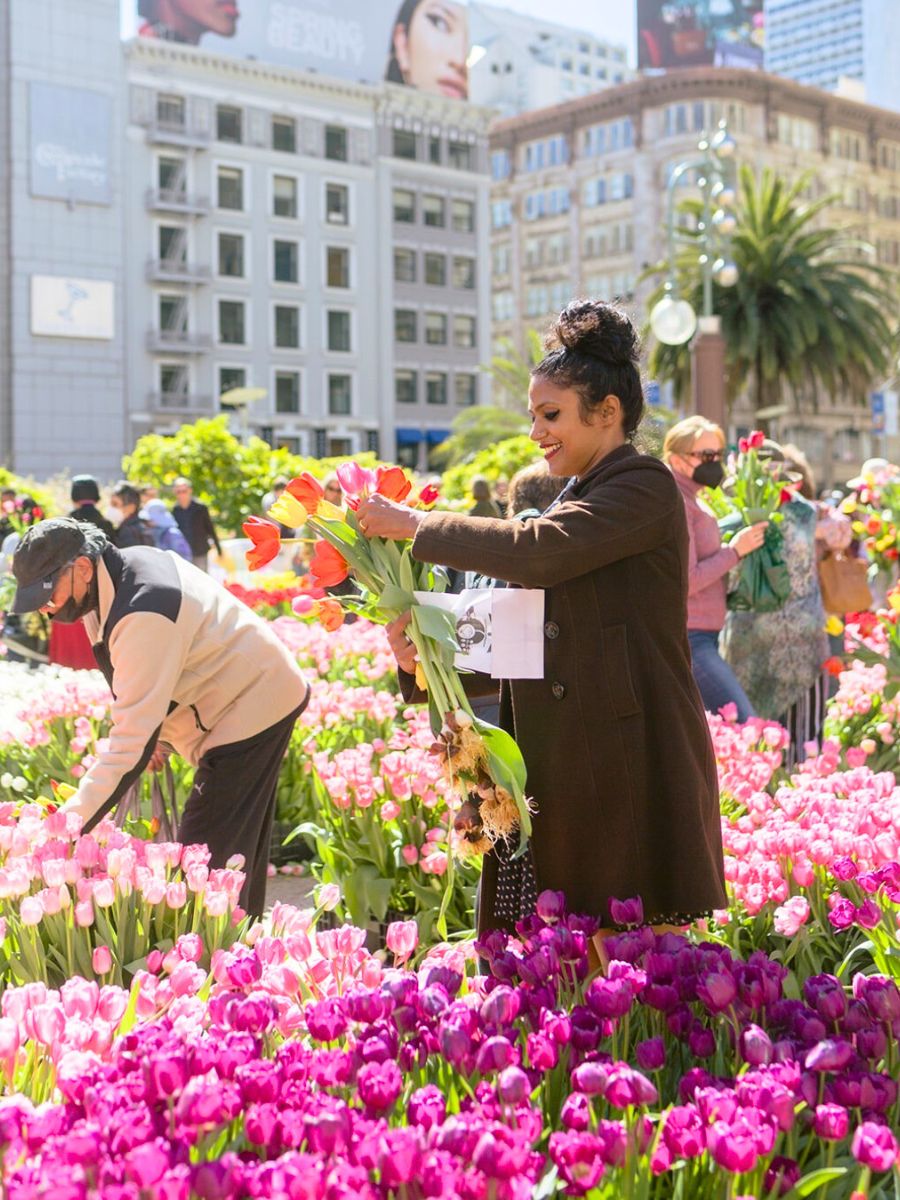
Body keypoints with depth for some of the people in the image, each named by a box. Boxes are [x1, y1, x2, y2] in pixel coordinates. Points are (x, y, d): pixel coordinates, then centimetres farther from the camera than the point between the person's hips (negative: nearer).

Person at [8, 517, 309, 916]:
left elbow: (130, 738, -34)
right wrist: (161, 732, 9)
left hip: (251, 709, -10)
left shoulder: (142, 617, -32)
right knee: (236, 857, 18)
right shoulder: (127, 564, -2)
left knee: (204, 860, -12)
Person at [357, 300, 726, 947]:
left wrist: (416, 525, -11)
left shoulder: (644, 485, -6)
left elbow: (537, 552, -22)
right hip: (560, 767, 8)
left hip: (632, 766, -8)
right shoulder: (576, 500, 20)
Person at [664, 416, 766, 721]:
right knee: (746, 727, -16)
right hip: (689, 639, -10)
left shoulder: (692, 502, 19)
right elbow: (684, 581, -18)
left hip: (700, 637, 10)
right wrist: (734, 550, -11)